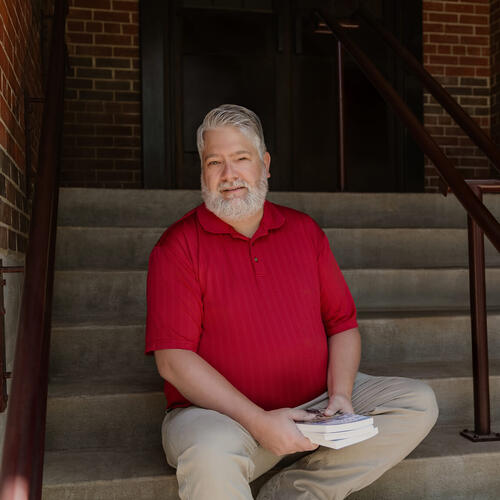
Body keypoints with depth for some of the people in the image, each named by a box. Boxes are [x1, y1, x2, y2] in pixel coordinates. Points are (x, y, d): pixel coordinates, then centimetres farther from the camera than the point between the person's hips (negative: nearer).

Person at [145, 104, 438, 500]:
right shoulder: (179, 245, -6)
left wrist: (339, 394, -9)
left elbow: (343, 324, 10)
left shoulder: (304, 230, 8)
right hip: (219, 412, -5)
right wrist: (257, 422, -21)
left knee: (419, 403, -9)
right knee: (209, 458, -37)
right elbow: (173, 359, -13)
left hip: (315, 403, 5)